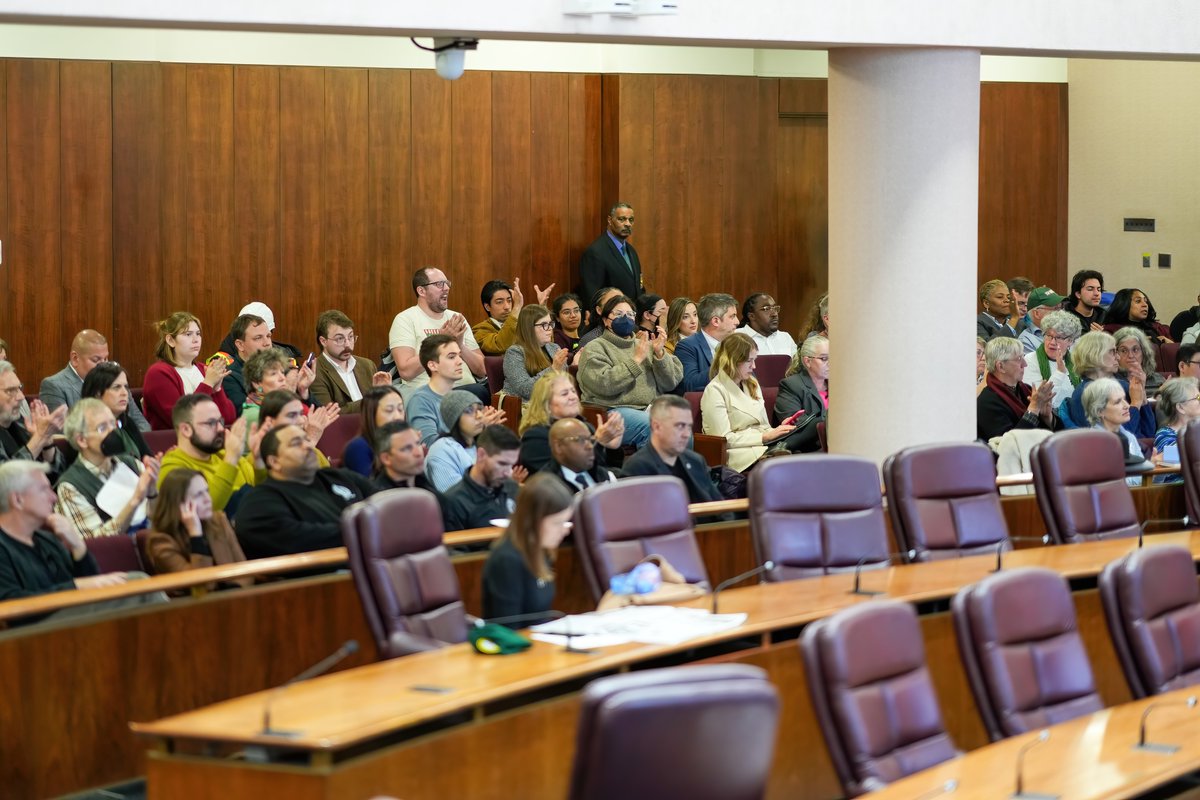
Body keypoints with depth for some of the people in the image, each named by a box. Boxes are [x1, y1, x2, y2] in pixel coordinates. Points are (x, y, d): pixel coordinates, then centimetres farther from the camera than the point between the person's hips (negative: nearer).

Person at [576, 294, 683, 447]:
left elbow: (671, 383, 12)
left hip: (650, 409, 4)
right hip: (613, 410, -4)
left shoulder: (646, 345, 23)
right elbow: (604, 384, -11)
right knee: (650, 425, -34)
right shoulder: (594, 349, 9)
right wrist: (636, 360, -9)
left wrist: (660, 353, -2)